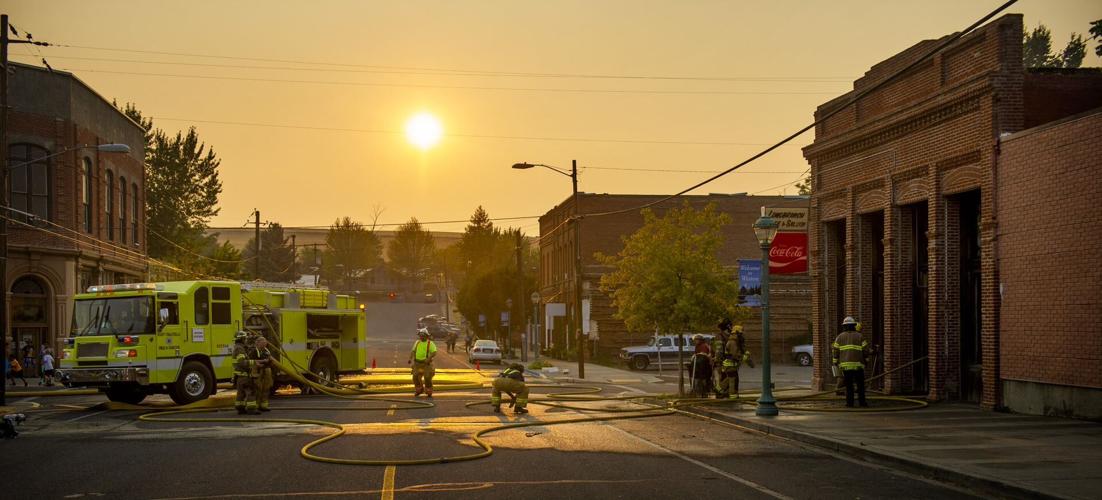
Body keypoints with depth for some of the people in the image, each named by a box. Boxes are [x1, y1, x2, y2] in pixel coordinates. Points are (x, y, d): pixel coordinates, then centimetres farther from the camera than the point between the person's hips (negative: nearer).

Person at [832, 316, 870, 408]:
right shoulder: (859, 336, 4)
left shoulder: (840, 337, 7)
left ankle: (850, 403, 1)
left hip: (845, 365, 1)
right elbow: (866, 350, 1)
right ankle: (862, 402, 4)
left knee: (848, 385, 4)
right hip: (858, 364, -1)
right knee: (860, 384, 6)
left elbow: (835, 351, 5)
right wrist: (865, 358, 18)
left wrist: (835, 362, 14)